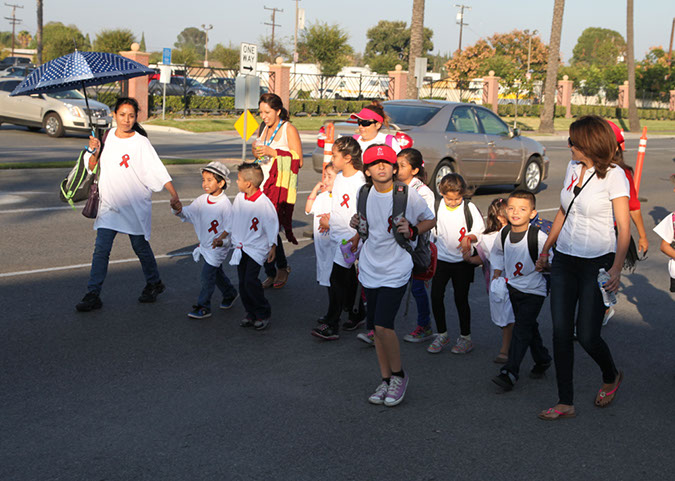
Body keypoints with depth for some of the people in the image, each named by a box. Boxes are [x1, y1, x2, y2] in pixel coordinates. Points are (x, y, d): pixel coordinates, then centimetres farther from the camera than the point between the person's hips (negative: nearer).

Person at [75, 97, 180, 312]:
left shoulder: (141, 143, -9)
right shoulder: (108, 136, 4)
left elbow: (159, 170, -13)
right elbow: (92, 167, 10)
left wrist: (174, 196, -22)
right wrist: (95, 151, -11)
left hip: (135, 205, -3)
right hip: (110, 204, 3)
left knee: (140, 247, 11)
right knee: (101, 249, -3)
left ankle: (154, 283, 34)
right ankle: (93, 295, 2)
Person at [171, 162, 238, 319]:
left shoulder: (225, 204, -22)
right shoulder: (202, 200, -3)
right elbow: (189, 214, -5)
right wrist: (179, 209, -25)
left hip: (218, 247, -7)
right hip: (205, 244, 7)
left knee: (207, 274, -7)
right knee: (216, 272, 21)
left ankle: (203, 307, 3)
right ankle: (230, 294, 43)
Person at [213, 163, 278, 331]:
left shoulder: (264, 203, -17)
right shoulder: (239, 198, 3)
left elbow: (272, 226, -10)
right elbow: (233, 220, 17)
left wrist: (272, 248, -9)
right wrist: (221, 237, 20)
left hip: (256, 248, -7)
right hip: (240, 247, 7)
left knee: (250, 280, -15)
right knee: (242, 282, 7)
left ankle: (264, 313, 2)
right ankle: (251, 314, 21)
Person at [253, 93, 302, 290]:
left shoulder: (289, 129, -4)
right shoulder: (265, 129, 16)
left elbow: (298, 161, -10)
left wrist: (273, 152, -17)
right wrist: (257, 153, 3)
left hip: (280, 185, -6)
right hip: (263, 183, 6)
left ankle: (282, 266, 10)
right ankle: (270, 274, 13)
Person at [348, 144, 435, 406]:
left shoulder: (408, 195, -10)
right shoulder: (364, 194, 3)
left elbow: (430, 220, 4)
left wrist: (412, 230, -13)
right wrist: (358, 226, 3)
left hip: (396, 269, -5)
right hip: (370, 268, 5)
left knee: (383, 324, -15)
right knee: (376, 327, 9)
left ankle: (399, 375, 7)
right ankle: (386, 380, 23)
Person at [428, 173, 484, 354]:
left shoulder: (469, 208, -8)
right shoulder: (437, 207, -1)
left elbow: (480, 231, -7)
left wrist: (469, 238, -25)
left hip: (462, 261, -3)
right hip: (441, 258, 3)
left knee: (461, 298, 2)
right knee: (436, 296, 0)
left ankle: (465, 337, 17)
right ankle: (442, 335, 17)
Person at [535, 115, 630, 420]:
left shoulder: (613, 175, -11)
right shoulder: (573, 168, 9)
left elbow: (624, 227, -14)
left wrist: (616, 269, -24)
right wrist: (545, 251, 23)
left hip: (597, 263, -6)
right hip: (564, 260, 6)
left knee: (587, 335, -4)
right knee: (561, 332, 2)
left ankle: (611, 377, 29)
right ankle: (565, 403, 10)